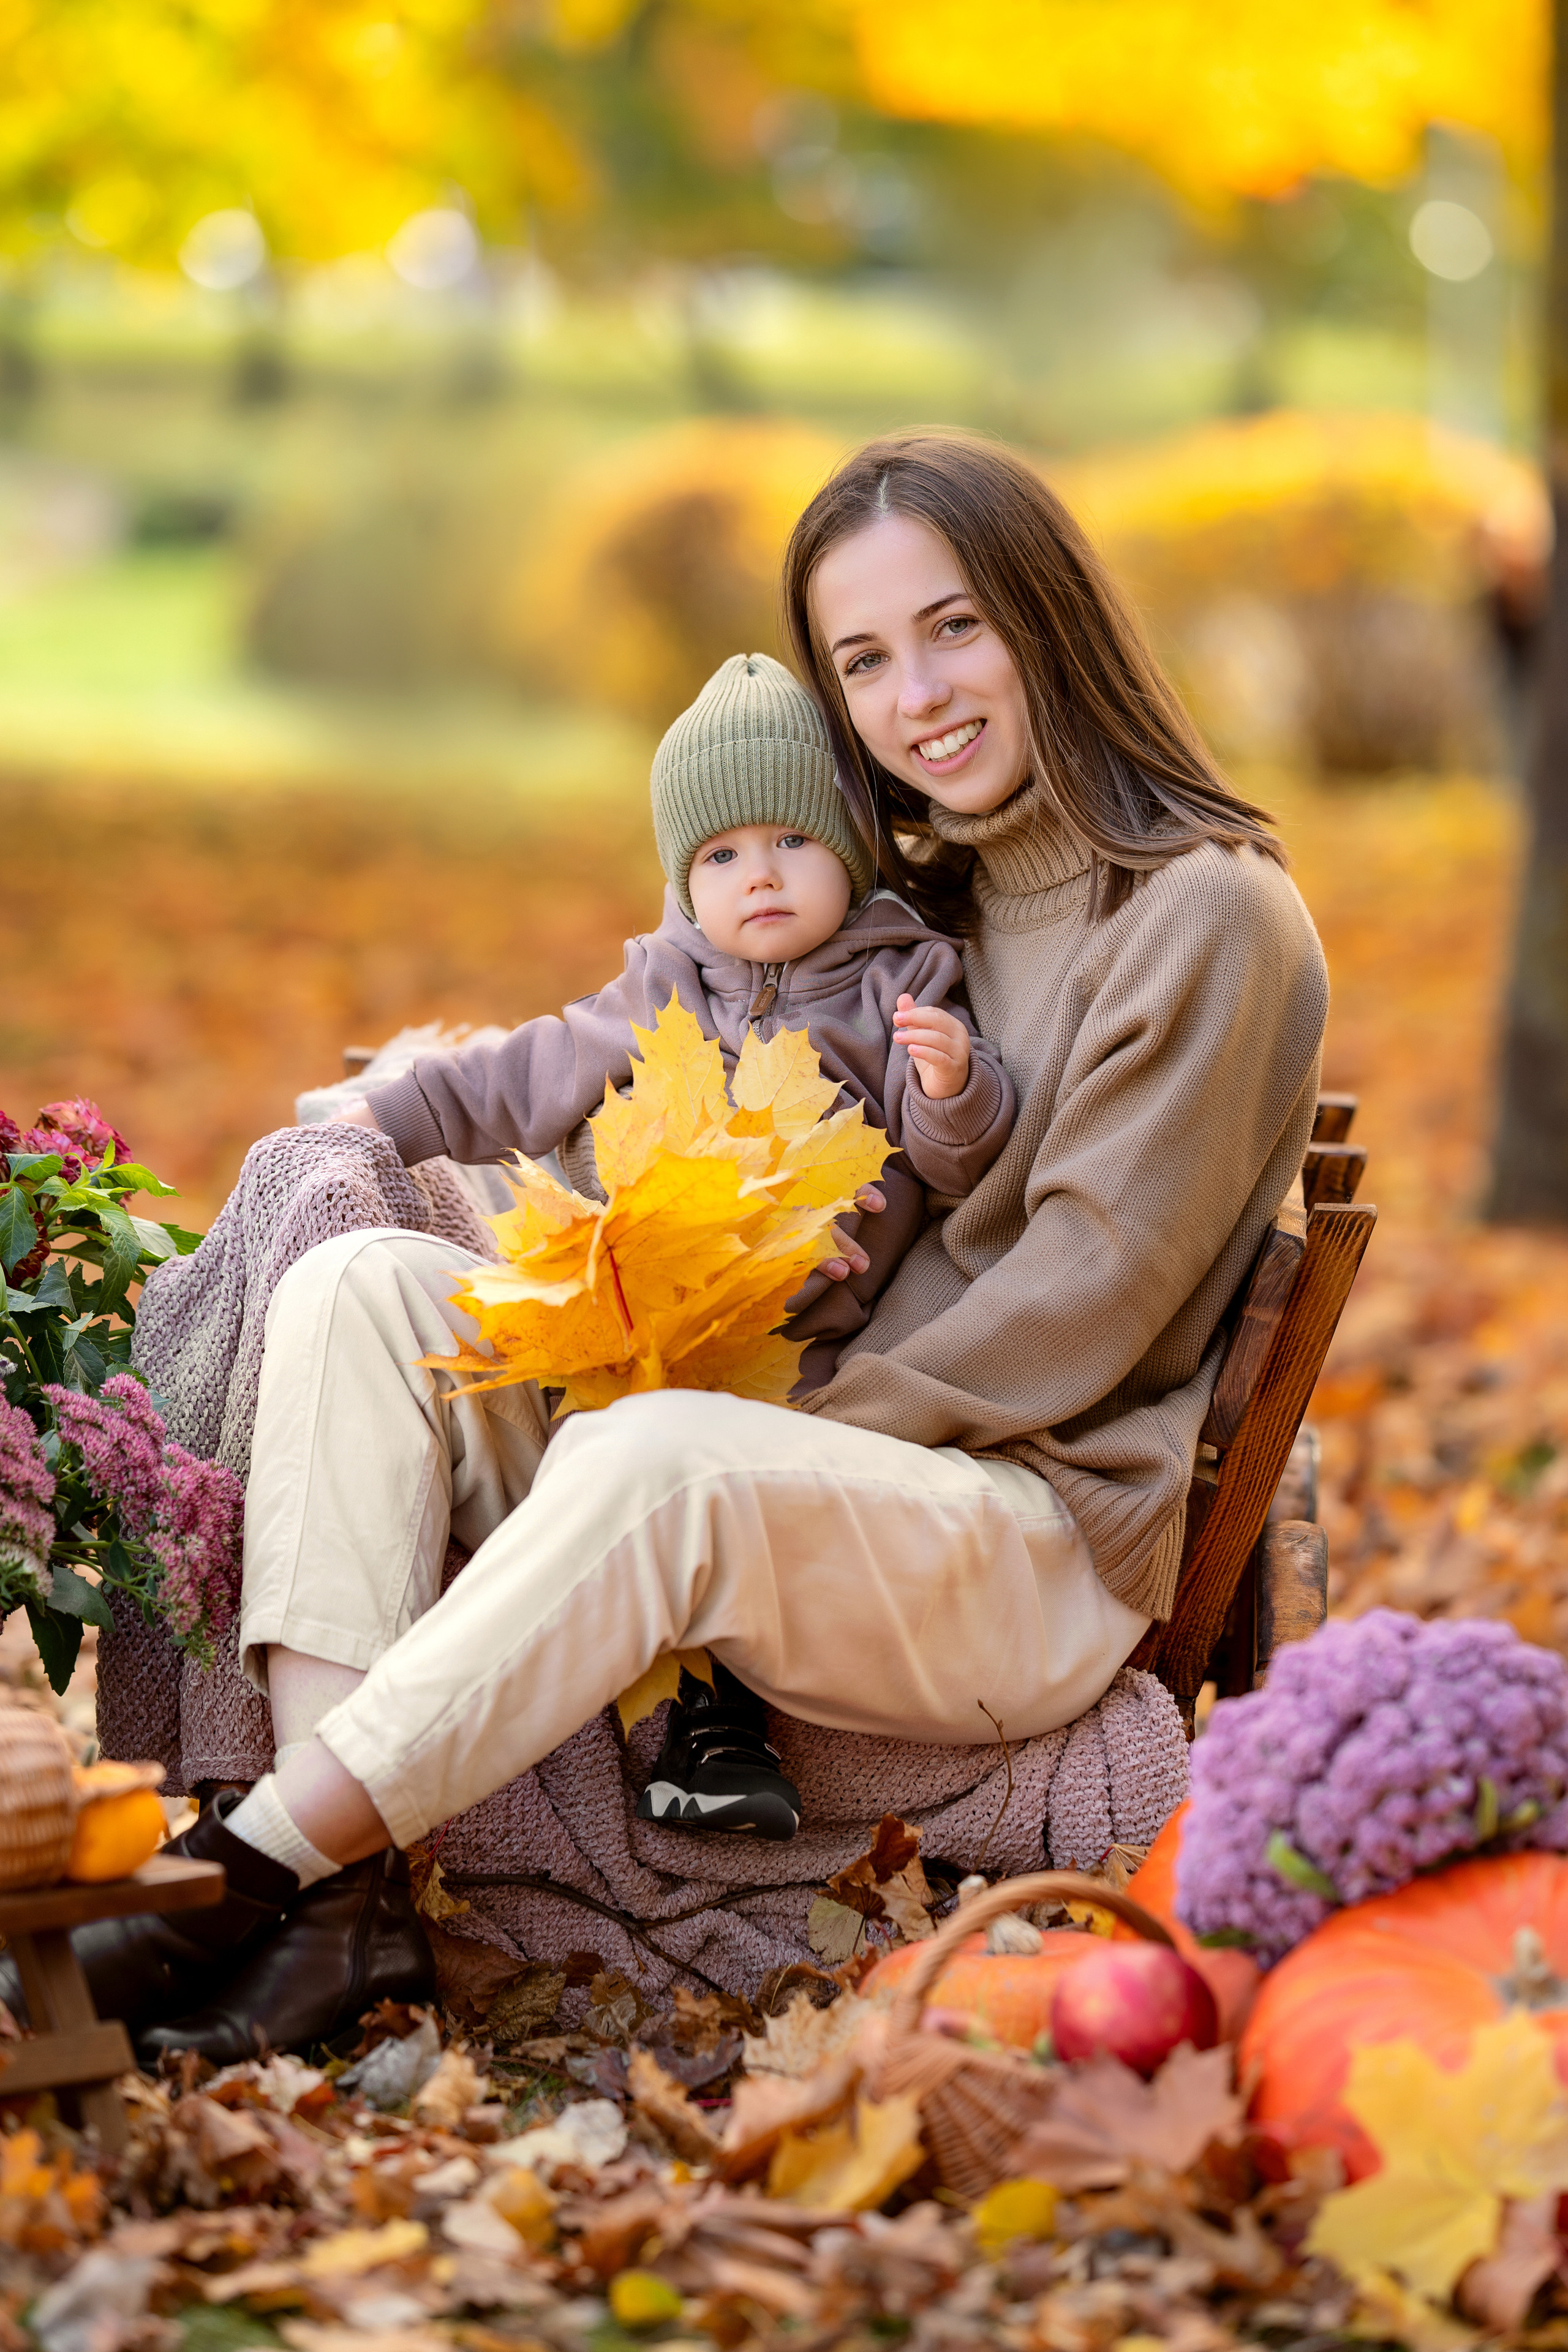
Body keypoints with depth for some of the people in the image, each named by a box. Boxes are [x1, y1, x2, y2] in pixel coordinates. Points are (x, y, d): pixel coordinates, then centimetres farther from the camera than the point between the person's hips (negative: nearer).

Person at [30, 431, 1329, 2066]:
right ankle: (334, 1899, -30)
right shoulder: (916, 907, 19)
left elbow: (1083, 1299, -12)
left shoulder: (1209, 916, -5)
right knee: (362, 1288, -11)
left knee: (664, 1461, -39)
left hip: (1045, 1541, -8)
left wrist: (813, 1421, -15)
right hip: (817, 1457, 8)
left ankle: (263, 1855, -34)